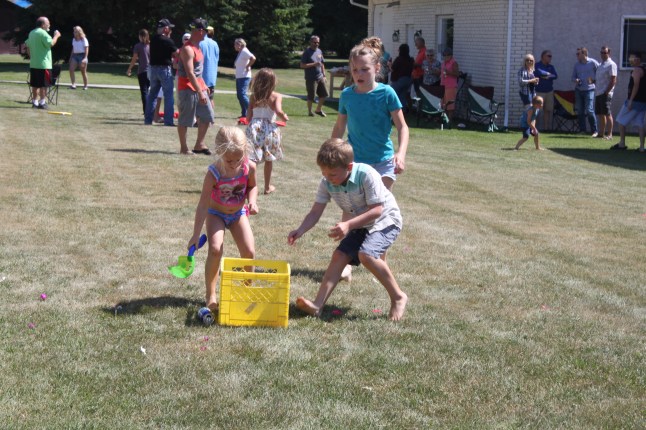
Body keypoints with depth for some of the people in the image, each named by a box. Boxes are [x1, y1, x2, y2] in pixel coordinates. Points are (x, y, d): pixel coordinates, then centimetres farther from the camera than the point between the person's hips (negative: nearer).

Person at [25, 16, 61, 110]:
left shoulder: (31, 33, 15)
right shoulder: (42, 33, -14)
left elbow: (27, 45, 20)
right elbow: (51, 43, -23)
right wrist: (56, 36, -7)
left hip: (33, 64, 9)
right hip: (43, 64, -9)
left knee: (35, 84, 11)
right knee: (43, 85, -4)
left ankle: (35, 102, 14)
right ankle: (42, 102, -5)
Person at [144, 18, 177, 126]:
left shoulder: (153, 40, 9)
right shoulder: (167, 41, -13)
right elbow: (176, 54, -8)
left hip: (153, 68, 7)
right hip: (165, 68, -7)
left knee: (152, 94, 13)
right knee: (168, 95, -2)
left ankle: (148, 119, 13)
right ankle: (168, 121, -5)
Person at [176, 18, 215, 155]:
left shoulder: (197, 47, 13)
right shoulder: (187, 49, -18)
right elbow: (189, 73, -24)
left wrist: (204, 86, 20)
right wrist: (200, 92, -26)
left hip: (198, 86, 10)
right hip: (187, 88, -10)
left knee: (207, 115, 10)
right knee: (185, 119, -1)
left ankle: (199, 145, 18)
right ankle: (183, 148, 8)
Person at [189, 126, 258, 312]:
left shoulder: (249, 167, -20)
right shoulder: (214, 173, -29)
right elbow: (203, 204, -26)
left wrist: (252, 201, -20)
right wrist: (196, 234, -27)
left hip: (238, 213, 3)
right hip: (216, 214, -3)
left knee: (249, 252, -6)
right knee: (215, 249, -22)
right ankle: (210, 295, -9)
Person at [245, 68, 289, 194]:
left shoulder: (253, 96, 6)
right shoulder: (276, 96, -3)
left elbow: (248, 117, 4)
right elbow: (278, 111, -19)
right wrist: (285, 117, 0)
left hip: (254, 128, 1)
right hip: (270, 129, -1)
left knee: (252, 159, 1)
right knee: (268, 159, 17)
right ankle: (268, 186, 29)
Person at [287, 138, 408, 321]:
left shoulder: (367, 175, -30)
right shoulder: (327, 183, -12)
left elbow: (376, 210, -31)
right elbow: (315, 213, -11)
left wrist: (348, 224, -41)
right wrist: (300, 231, -29)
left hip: (385, 221, -7)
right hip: (359, 226, 7)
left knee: (366, 254, -28)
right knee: (339, 255, -6)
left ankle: (398, 297, -14)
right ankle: (317, 305, -10)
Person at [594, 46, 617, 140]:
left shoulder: (611, 65, -7)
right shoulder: (600, 65, 19)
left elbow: (613, 80, -13)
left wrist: (606, 92, -17)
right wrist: (593, 81, 7)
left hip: (605, 93, -8)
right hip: (598, 93, 8)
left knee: (607, 113, -9)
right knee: (600, 114, 10)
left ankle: (609, 135, -8)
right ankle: (601, 133, 15)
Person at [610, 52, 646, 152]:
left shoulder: (637, 70, -12)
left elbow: (636, 85, -20)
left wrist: (631, 100, -22)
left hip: (635, 101, -9)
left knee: (621, 121, 3)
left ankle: (622, 144, 4)